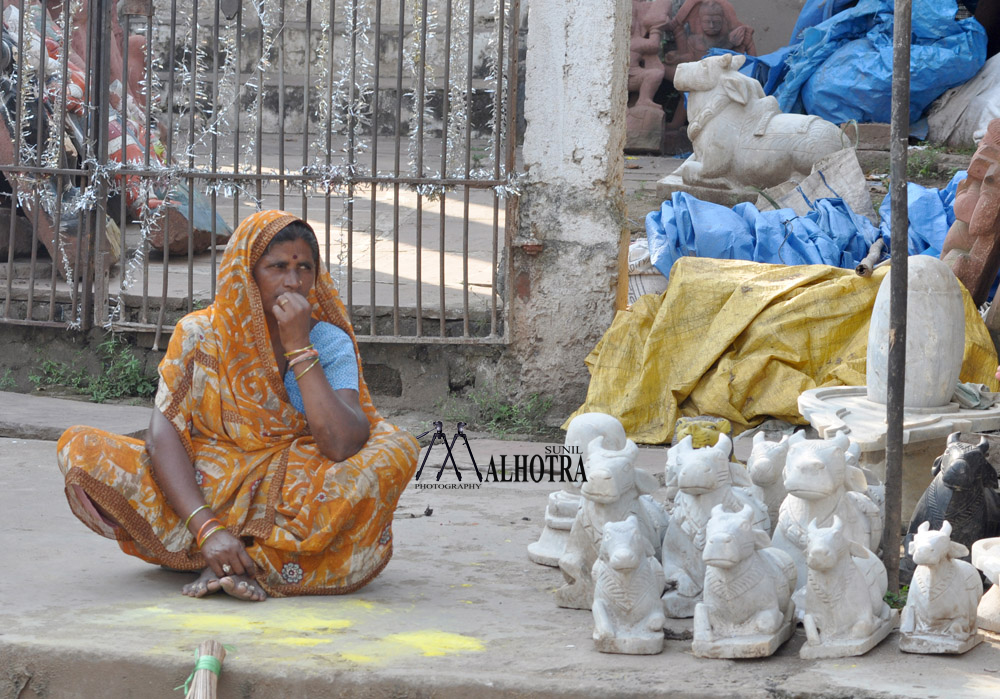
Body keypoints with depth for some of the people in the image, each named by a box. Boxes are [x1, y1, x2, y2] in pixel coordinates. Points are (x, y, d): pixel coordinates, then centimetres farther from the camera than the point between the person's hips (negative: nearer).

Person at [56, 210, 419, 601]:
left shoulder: (330, 343, -3)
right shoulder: (200, 334, -3)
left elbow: (343, 446, -20)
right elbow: (164, 436, -15)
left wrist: (299, 349, -21)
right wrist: (207, 529, -30)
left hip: (296, 503, 0)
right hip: (201, 496, 0)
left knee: (395, 449, -25)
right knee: (80, 449, -20)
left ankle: (255, 560, -27)